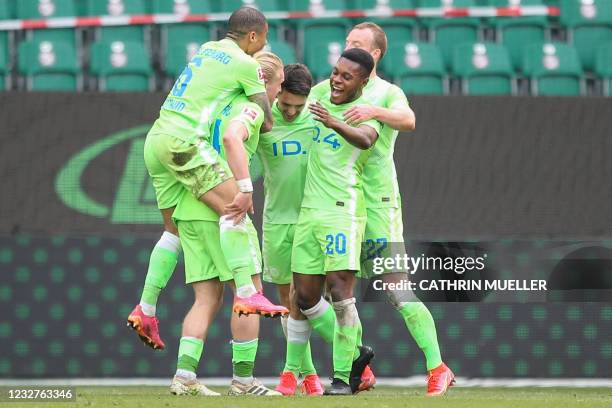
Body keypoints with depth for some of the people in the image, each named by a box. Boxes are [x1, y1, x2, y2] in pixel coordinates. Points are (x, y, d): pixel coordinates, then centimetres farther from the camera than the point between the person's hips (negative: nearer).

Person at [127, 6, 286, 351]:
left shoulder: (207, 49, 21)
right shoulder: (246, 65, -2)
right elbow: (266, 122, 2)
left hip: (157, 140, 9)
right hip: (183, 140, -9)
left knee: (174, 229, 13)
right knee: (233, 208, -15)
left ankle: (145, 310, 12)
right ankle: (247, 293, -28)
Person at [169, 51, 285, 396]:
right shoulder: (251, 109, -6)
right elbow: (232, 138, -26)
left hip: (189, 209, 8)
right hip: (219, 209, -8)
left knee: (209, 297, 8)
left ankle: (185, 375, -3)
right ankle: (243, 378, 3)